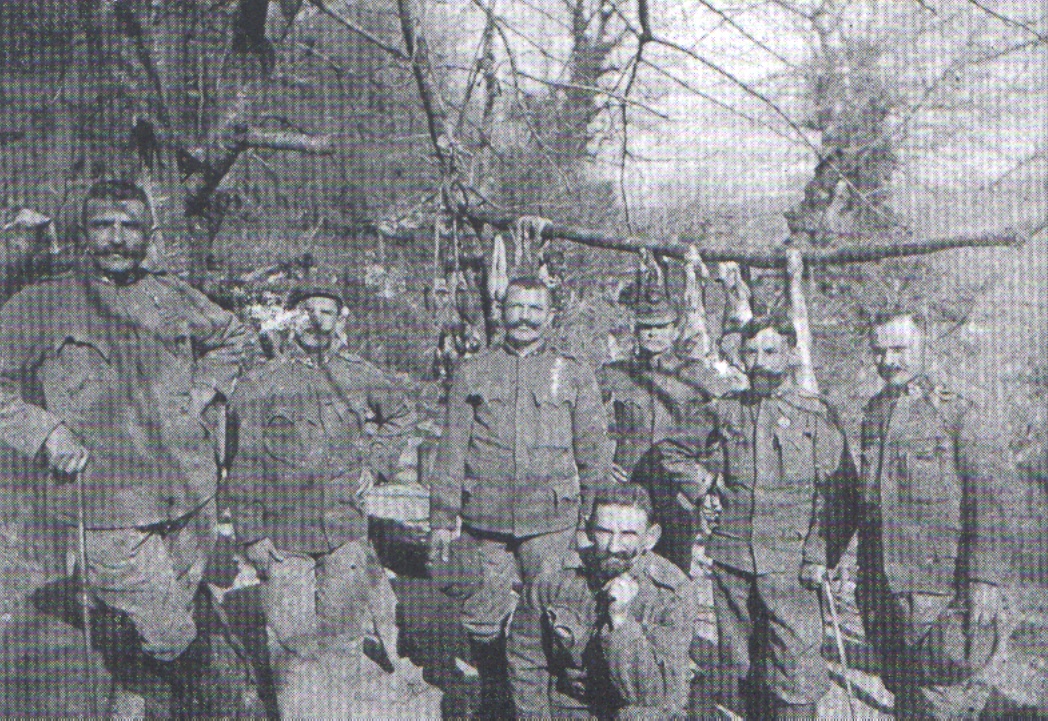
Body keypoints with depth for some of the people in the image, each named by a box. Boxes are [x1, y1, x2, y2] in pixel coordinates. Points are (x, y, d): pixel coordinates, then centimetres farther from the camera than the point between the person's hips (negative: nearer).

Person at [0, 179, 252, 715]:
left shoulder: (173, 298, 10)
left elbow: (233, 337, 27)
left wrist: (204, 392, 13)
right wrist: (45, 432, -10)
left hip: (189, 490, 4)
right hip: (107, 505, -4)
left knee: (182, 604, 14)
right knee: (171, 636, -5)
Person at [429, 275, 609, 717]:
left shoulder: (574, 375, 9)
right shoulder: (473, 373, 11)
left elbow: (593, 453, 9)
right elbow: (452, 449, 10)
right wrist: (442, 518, 5)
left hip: (551, 521, -1)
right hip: (486, 521, 1)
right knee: (483, 621, 8)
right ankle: (491, 700, 30)